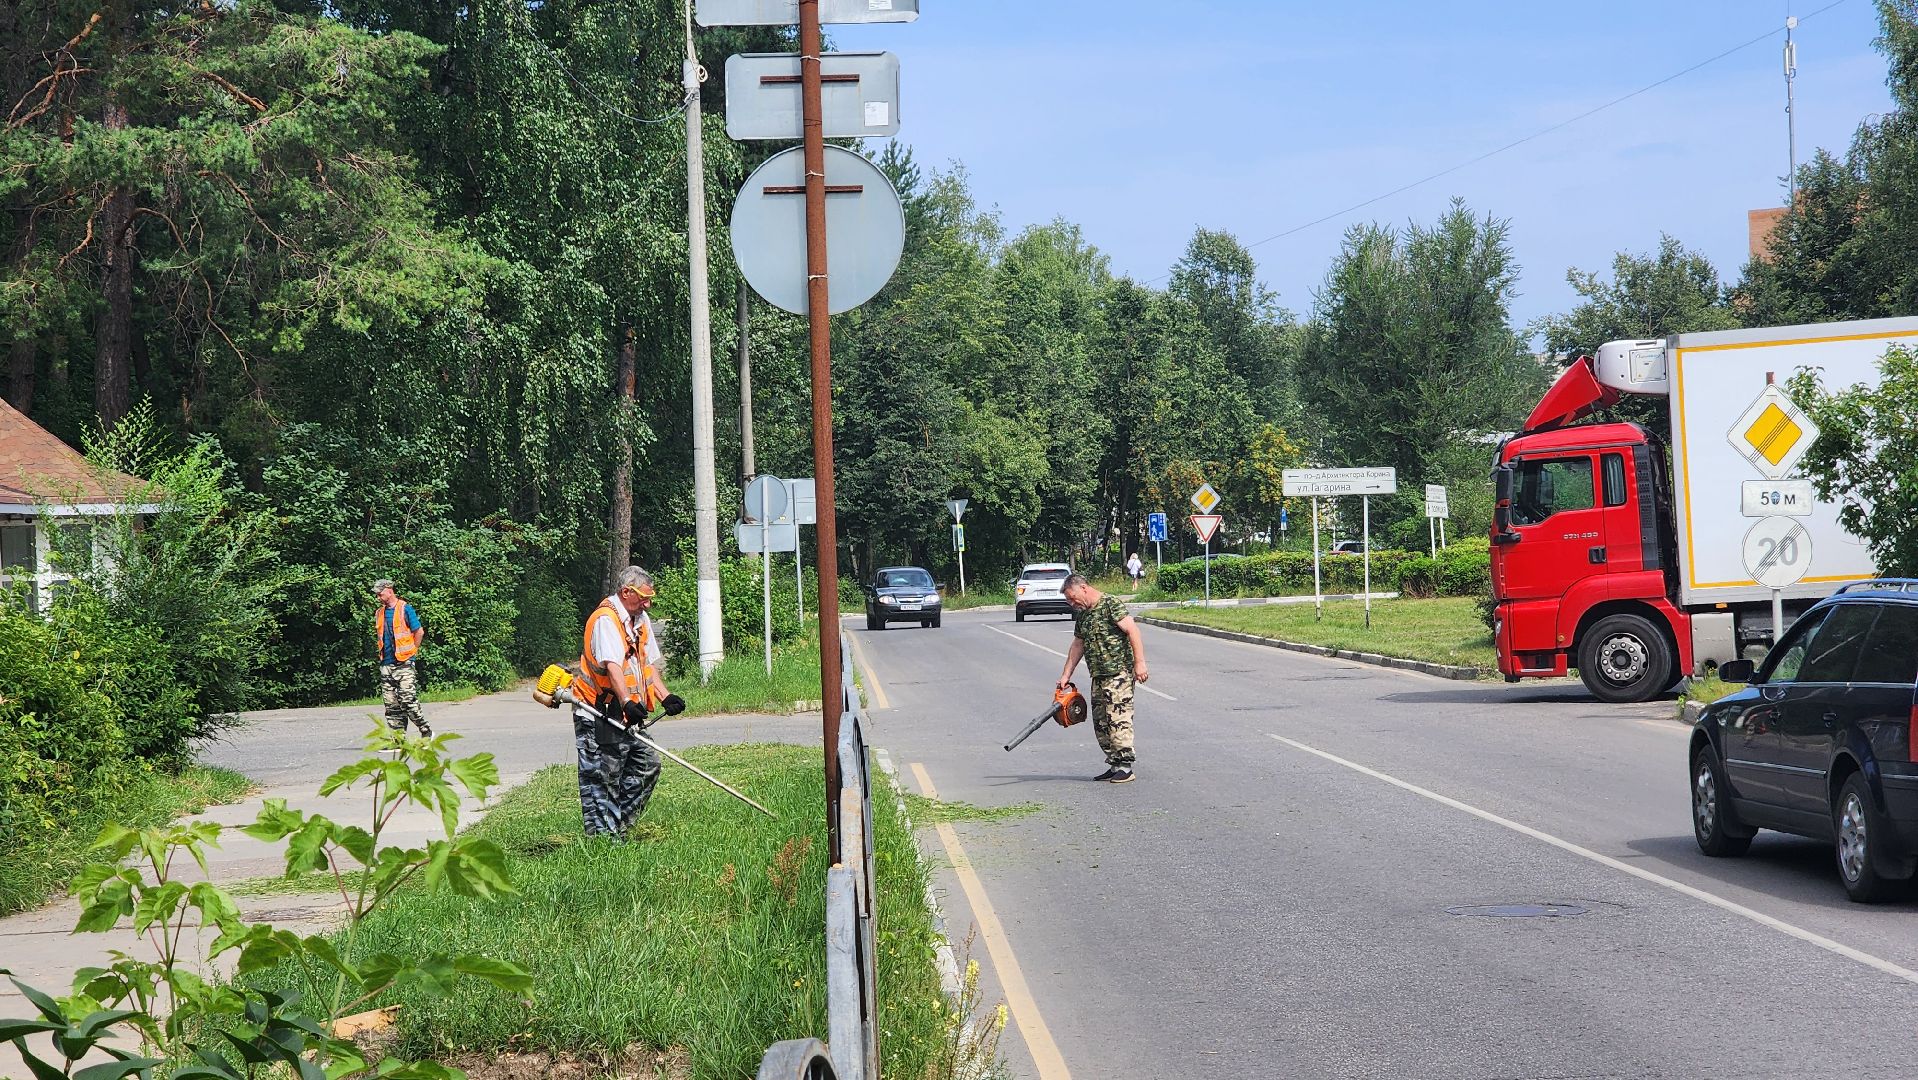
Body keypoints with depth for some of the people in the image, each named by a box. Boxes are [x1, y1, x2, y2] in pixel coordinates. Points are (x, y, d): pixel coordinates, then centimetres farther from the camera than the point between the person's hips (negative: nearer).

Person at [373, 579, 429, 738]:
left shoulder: (405, 609, -4)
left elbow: (419, 632, -3)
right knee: (391, 704, 3)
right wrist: (382, 653, 13)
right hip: (386, 665, 6)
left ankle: (426, 732, 2)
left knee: (408, 701, -12)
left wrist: (411, 652, 0)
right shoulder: (380, 613, 15)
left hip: (404, 664, -6)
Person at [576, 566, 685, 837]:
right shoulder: (605, 620, -17)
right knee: (602, 776, -5)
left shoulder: (641, 619, 14)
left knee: (647, 766, 8)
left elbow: (648, 664, 17)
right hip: (600, 715, -9)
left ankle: (617, 825, 16)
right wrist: (627, 702, -41)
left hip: (628, 715, 9)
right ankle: (601, 835, 1)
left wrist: (665, 697, 4)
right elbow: (612, 667, -29)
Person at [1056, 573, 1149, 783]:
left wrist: (1139, 663, -22)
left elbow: (1133, 631, -16)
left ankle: (1125, 766, -10)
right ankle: (1114, 765, 13)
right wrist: (1065, 676, 22)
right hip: (1098, 677, 9)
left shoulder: (1111, 604, -10)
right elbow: (1078, 646, 24)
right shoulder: (1081, 614, 17)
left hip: (1119, 672, -9)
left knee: (1118, 718, -12)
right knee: (1100, 723, 8)